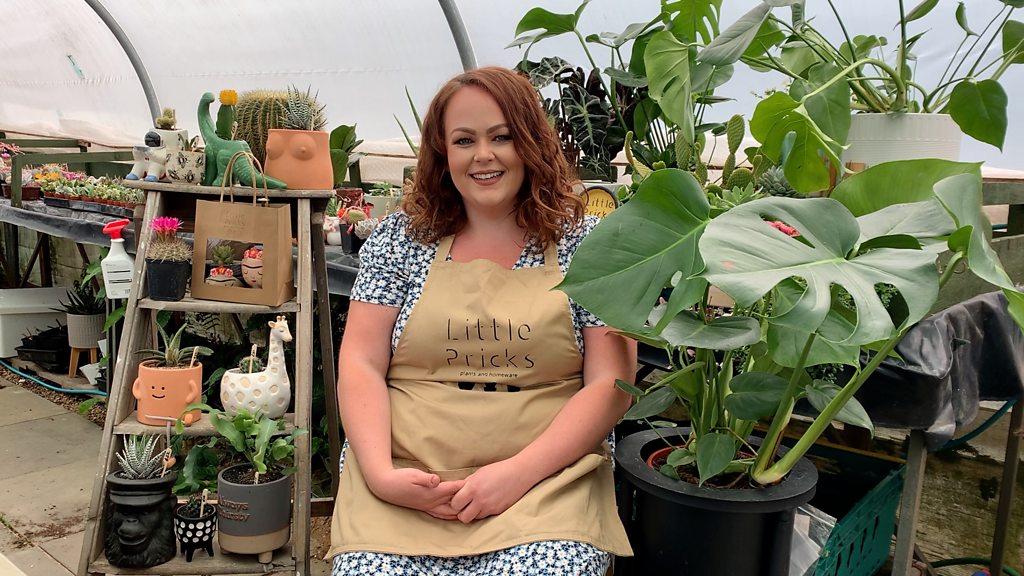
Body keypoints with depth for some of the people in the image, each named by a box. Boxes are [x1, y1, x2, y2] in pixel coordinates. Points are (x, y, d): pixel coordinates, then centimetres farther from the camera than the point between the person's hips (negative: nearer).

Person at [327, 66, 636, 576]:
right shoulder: (401, 237, 8)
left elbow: (610, 383, -2)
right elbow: (361, 365, 4)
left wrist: (519, 473, -14)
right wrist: (381, 473, -13)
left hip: (545, 478, 0)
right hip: (405, 482, 1)